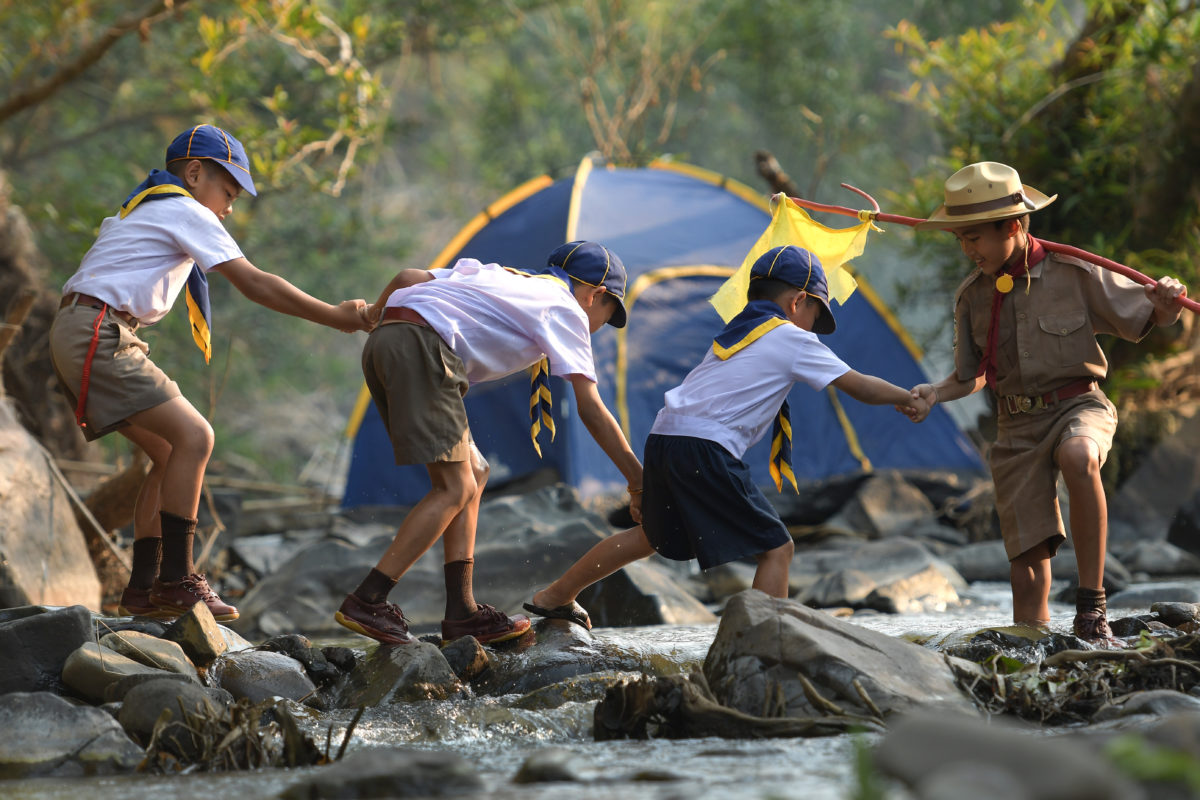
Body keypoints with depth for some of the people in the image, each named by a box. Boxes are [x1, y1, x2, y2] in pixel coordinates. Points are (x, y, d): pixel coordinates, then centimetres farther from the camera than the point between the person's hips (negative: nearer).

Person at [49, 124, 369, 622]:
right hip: (96, 335, -10)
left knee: (170, 453, 10)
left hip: (80, 337, 10)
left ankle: (142, 589, 7)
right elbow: (254, 284, -8)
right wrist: (334, 317, -5)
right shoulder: (184, 212, -3)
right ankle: (175, 582, -17)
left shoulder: (141, 211, 27)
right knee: (193, 437, -15)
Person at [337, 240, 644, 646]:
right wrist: (639, 481, 7)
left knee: (473, 473, 13)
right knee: (455, 489, -8)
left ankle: (461, 612, 7)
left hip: (382, 339, 9)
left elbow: (407, 277, 22)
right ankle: (366, 602, -14)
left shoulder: (498, 275, 31)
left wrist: (372, 315, 41)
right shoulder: (566, 309, 12)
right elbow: (590, 409, 5)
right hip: (420, 345, -9)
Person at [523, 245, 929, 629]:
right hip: (706, 451, -8)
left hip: (664, 437, 8)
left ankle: (554, 597, 37)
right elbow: (860, 386, 6)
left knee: (652, 536, 29)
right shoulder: (793, 340, 3)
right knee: (776, 547, -1)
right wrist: (908, 399, 19)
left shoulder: (735, 332, 24)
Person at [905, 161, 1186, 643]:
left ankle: (1092, 603, -31)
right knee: (1027, 559, -1)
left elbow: (1142, 321, 1)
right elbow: (973, 376, 14)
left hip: (1078, 405, -4)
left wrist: (1165, 305, -22)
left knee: (1079, 458, -39)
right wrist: (935, 393, -5)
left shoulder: (1075, 273, -8)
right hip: (1016, 425, 4)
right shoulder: (972, 296, 3)